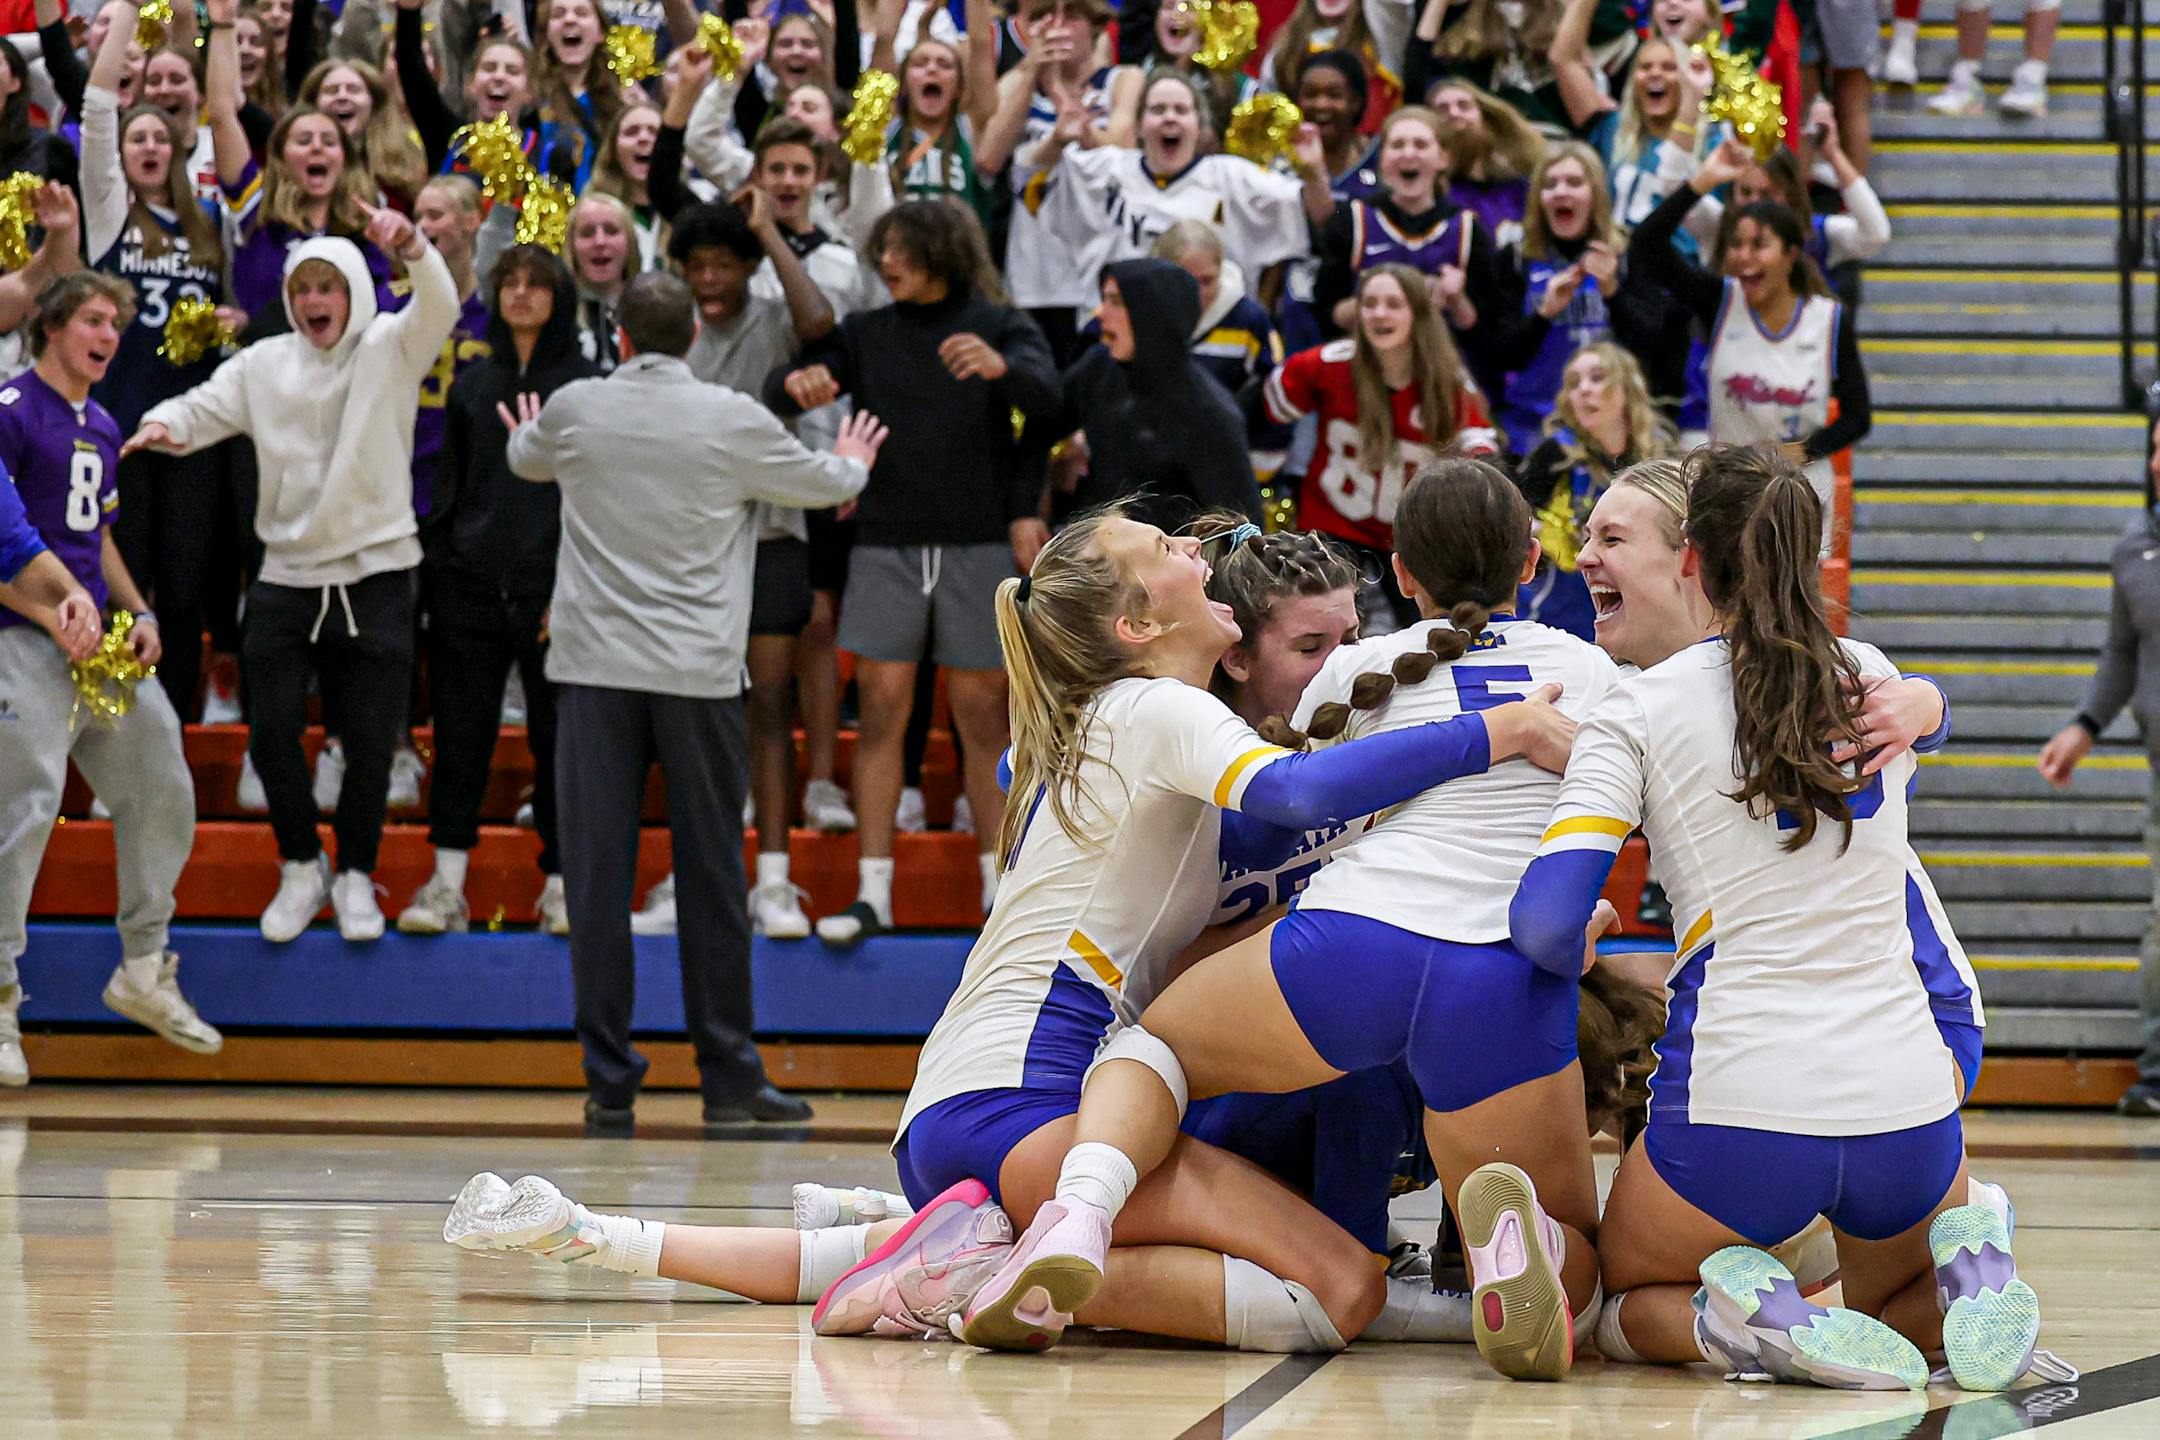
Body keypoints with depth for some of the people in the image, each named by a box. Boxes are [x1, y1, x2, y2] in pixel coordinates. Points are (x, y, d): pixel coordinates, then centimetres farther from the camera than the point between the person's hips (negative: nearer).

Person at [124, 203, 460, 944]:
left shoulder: (389, 350, -3)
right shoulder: (265, 364, 6)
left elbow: (439, 307, -20)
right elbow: (206, 408, 1)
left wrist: (411, 246, -40)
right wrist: (165, 423, -23)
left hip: (373, 577, -2)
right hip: (287, 575, 2)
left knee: (370, 739, 1)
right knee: (272, 730, 0)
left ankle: (356, 876, 20)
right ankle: (302, 868, 20)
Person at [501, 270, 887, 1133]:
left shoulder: (573, 410, 3)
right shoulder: (735, 421, -2)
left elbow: (525, 460, 26)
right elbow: (823, 482, 15)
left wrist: (525, 434, 51)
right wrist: (855, 463, 40)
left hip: (595, 669, 1)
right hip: (698, 671, -1)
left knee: (598, 877, 1)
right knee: (712, 878, 6)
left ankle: (609, 1082, 0)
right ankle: (729, 1077, 10)